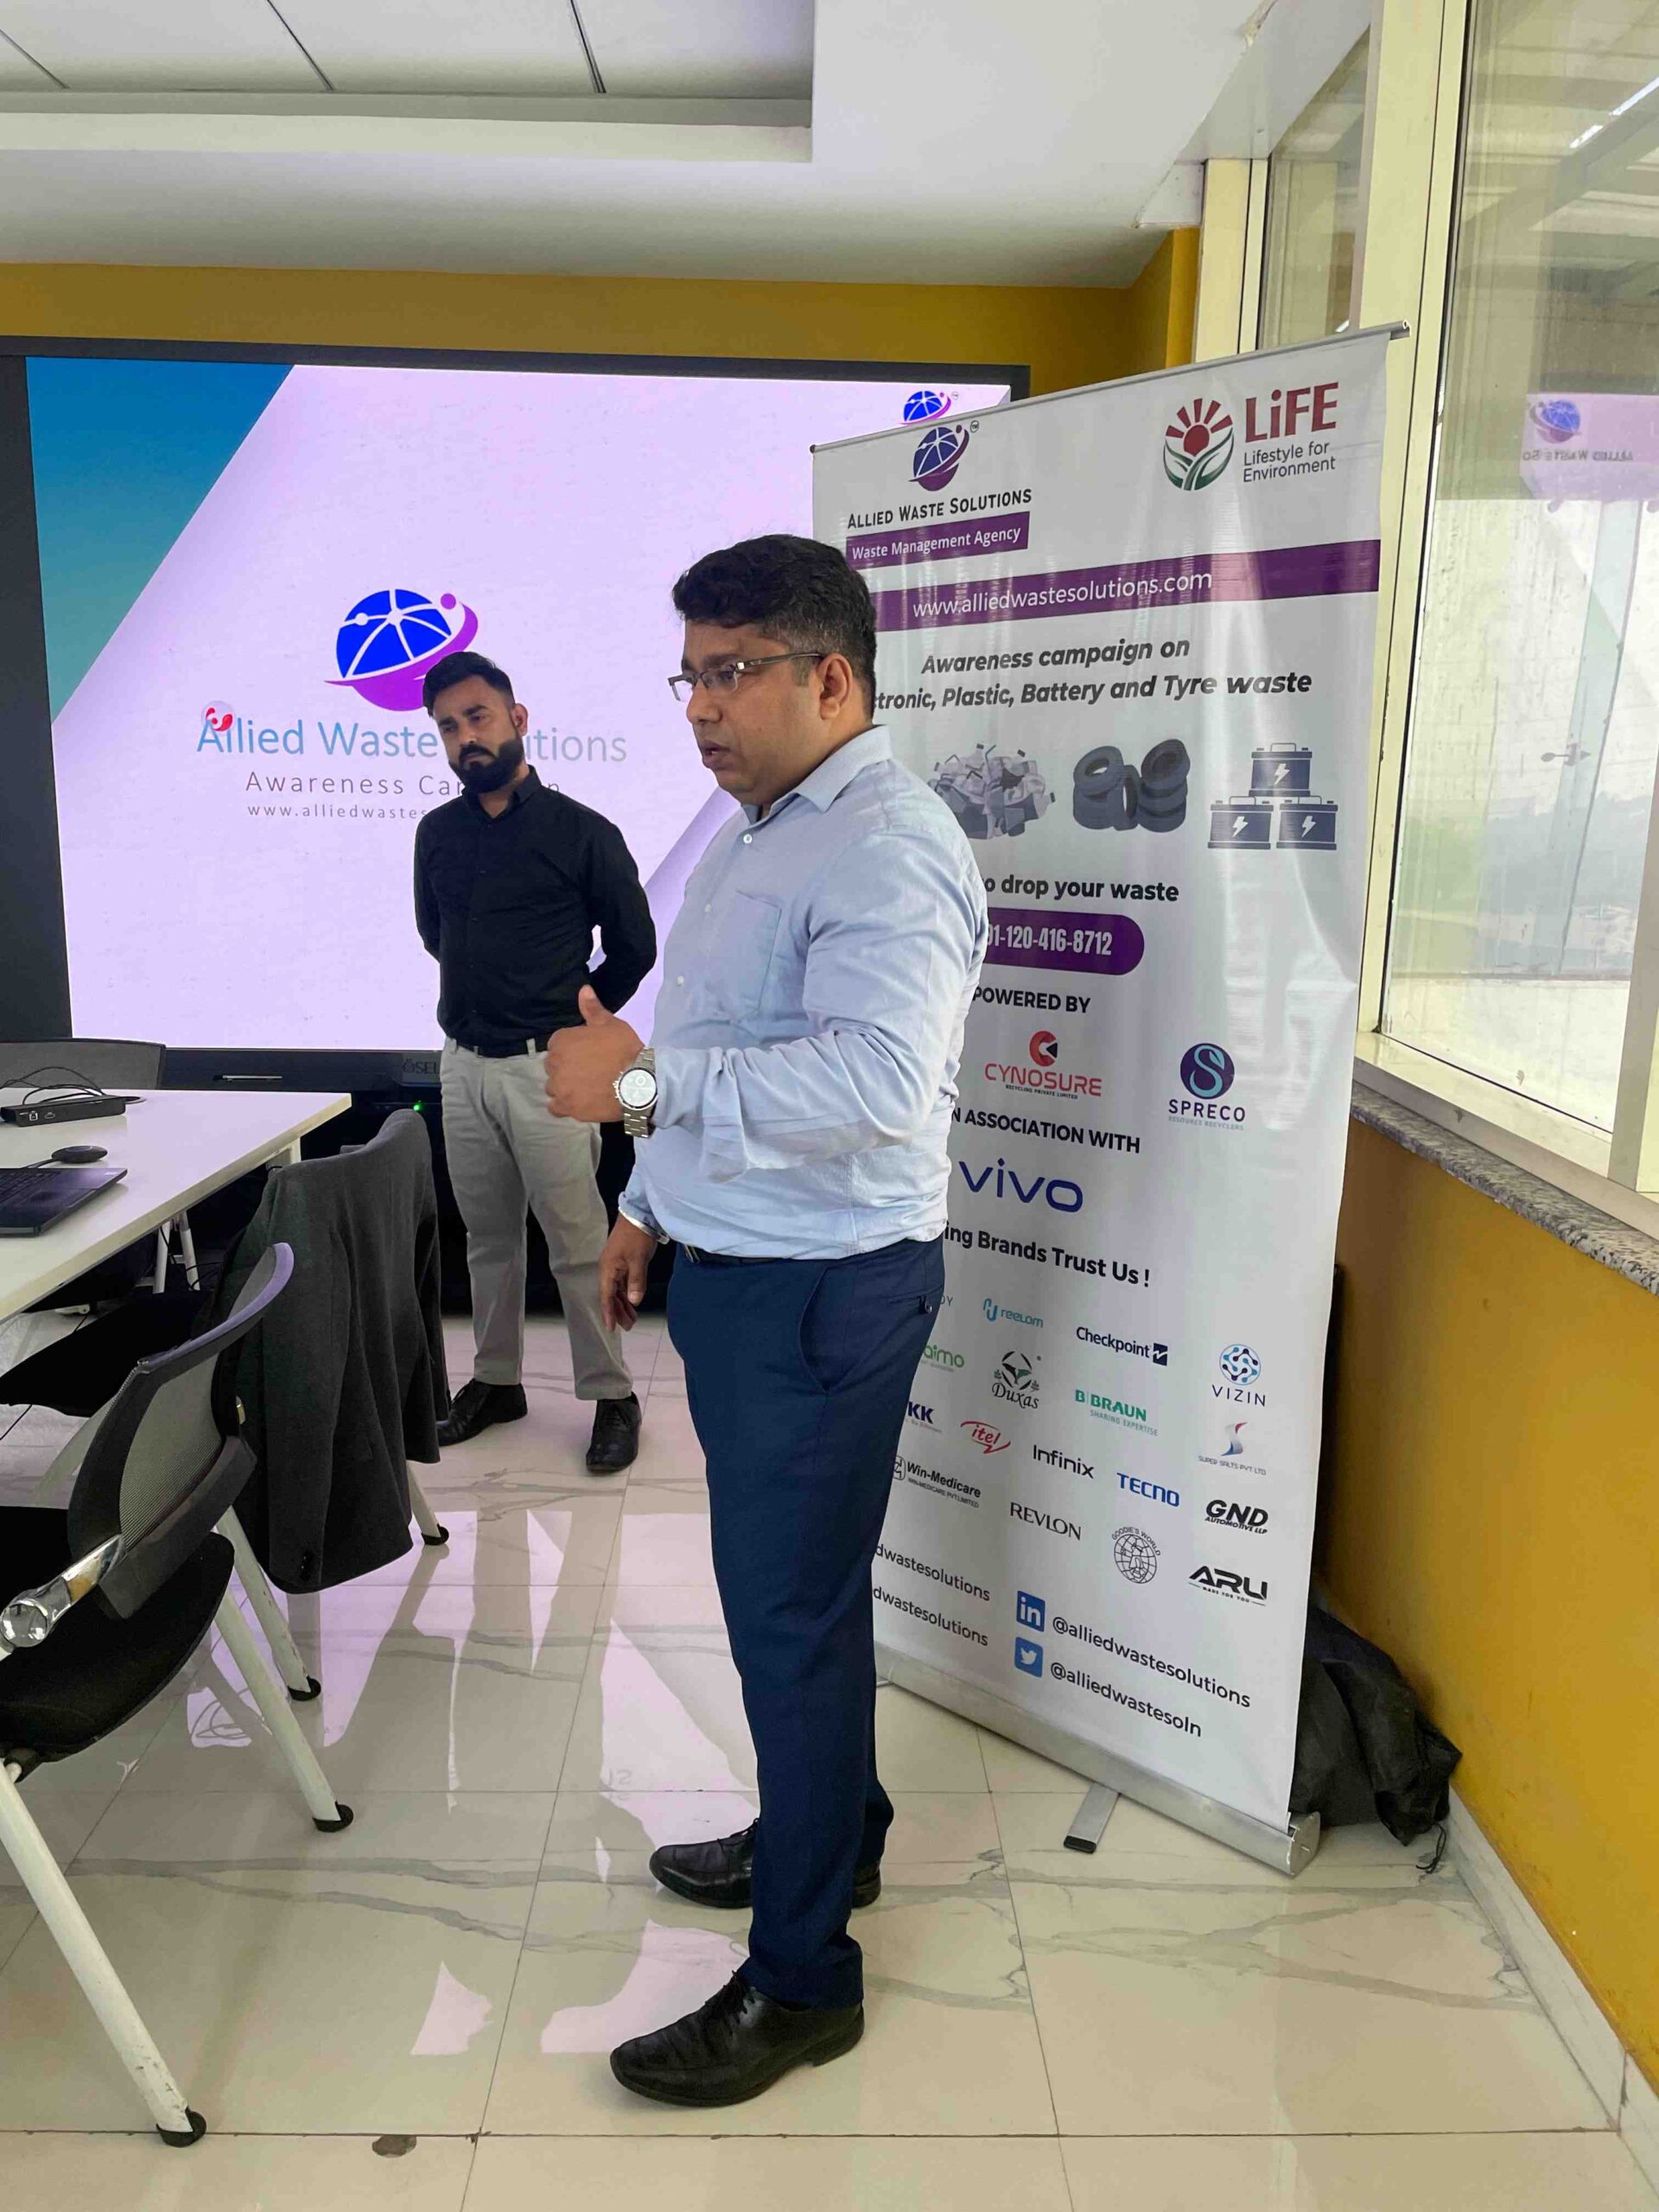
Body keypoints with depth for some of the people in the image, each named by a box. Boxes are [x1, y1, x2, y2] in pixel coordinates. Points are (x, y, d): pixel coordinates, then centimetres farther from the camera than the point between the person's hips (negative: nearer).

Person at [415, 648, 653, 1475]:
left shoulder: (582, 833, -6)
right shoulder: (438, 832, 8)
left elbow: (635, 947, 2)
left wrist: (573, 1019, 7)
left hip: (545, 1066, -5)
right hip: (464, 1063, 5)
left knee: (577, 1243, -1)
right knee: (487, 1236, 15)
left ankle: (612, 1396, 11)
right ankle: (496, 1380, 29)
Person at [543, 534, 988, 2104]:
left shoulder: (888, 853, -20)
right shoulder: (751, 834, 13)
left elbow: (878, 1080, -34)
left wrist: (642, 1081, -30)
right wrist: (651, 1202, 21)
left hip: (821, 1293, -10)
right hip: (736, 1268, 10)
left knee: (792, 1615, 2)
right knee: (790, 1588, 22)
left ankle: (803, 1982, 21)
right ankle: (828, 1835, 44)